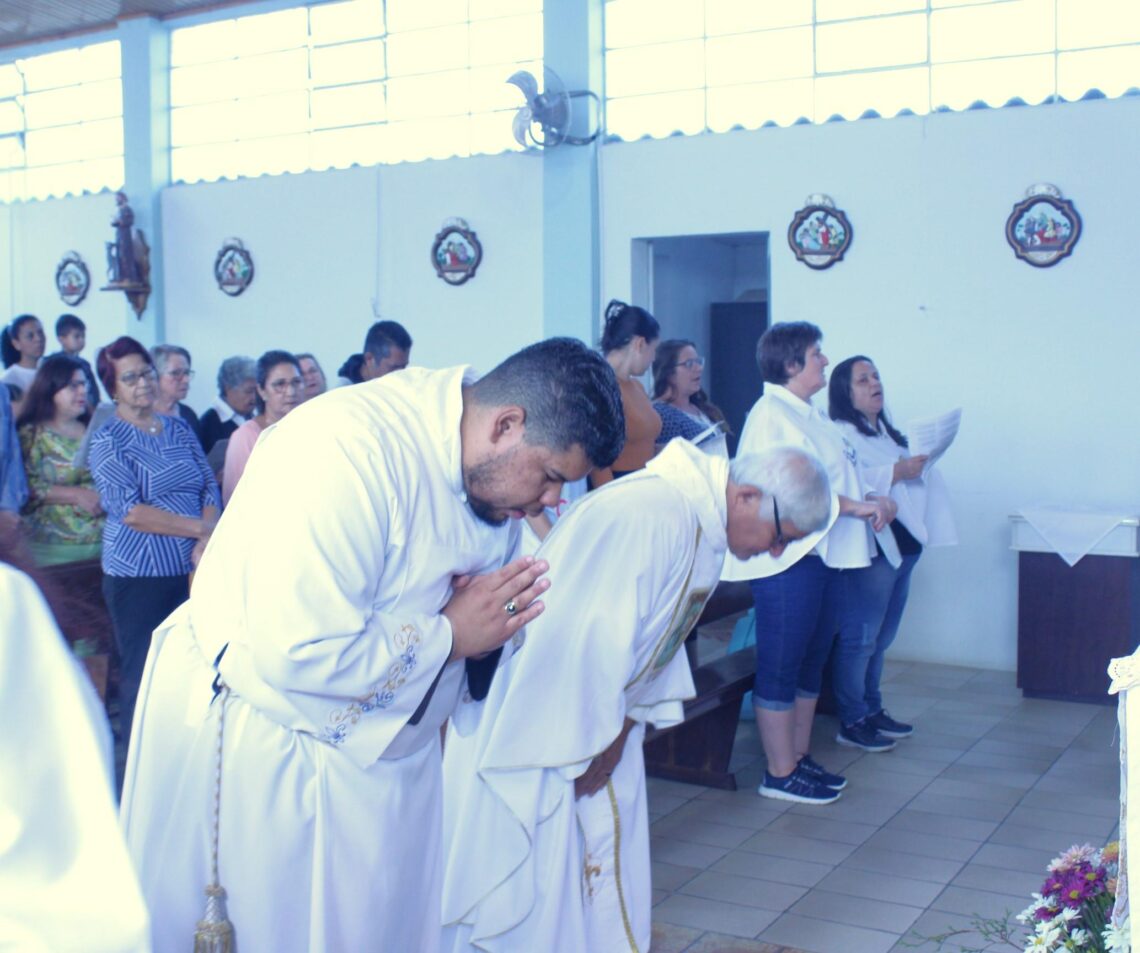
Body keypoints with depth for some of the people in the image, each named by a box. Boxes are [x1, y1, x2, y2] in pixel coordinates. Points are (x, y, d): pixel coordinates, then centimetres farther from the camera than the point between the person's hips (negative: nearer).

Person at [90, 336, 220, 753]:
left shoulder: (179, 429, 11)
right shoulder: (108, 440, -4)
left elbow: (210, 487, 5)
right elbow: (129, 510, -14)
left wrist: (205, 542, -13)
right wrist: (200, 527, -15)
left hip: (191, 569, 4)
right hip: (139, 574, -4)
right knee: (143, 675, 4)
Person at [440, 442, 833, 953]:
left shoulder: (703, 519, 1)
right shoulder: (651, 515, -30)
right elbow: (591, 638, -30)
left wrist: (624, 723, 2)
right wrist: (591, 744, -19)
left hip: (596, 710, 9)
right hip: (530, 713, -9)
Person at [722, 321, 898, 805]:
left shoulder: (814, 417, 19)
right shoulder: (770, 414, -11)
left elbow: (840, 476, 22)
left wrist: (876, 498, 4)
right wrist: (857, 507, -19)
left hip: (826, 554, 10)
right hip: (788, 558, -10)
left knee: (812, 661, 15)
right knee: (781, 666, -2)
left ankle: (800, 757, 26)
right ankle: (780, 774, 5)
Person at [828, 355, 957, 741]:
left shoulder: (888, 432, 19)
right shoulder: (840, 435, -9)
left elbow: (914, 481, 34)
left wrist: (922, 463, 14)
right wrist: (897, 472, -26)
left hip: (903, 545, 9)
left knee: (880, 638, 16)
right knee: (860, 637, -5)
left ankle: (873, 709, 26)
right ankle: (854, 719, 3)